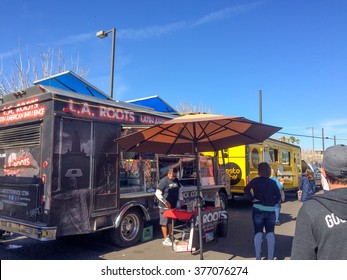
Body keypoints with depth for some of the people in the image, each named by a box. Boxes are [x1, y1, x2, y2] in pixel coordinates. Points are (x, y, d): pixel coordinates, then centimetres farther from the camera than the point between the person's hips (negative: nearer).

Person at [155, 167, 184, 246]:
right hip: (165, 207, -7)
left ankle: (169, 237, 28)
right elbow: (158, 193, -16)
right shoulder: (163, 181, -14)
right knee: (164, 222, 2)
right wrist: (165, 202, -18)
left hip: (173, 206, 7)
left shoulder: (176, 180, 7)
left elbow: (179, 191, 18)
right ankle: (166, 240, 9)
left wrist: (181, 199, 2)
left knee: (171, 222, 15)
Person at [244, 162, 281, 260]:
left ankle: (258, 258, 8)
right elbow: (278, 196, 0)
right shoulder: (273, 182, 2)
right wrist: (272, 203, 9)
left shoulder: (255, 181, -5)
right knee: (270, 234, 9)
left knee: (258, 233, 5)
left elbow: (246, 190, -18)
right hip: (270, 210, 2)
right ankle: (270, 258, 11)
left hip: (258, 210, -2)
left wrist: (252, 199, -7)